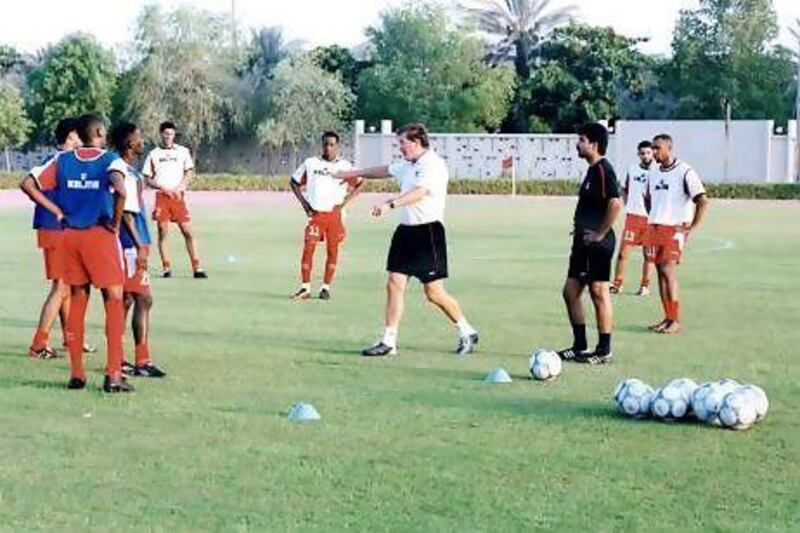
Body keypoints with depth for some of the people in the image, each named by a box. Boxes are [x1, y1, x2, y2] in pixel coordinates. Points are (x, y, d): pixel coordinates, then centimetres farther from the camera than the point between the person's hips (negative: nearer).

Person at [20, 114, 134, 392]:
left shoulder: (62, 160, 7)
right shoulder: (109, 159, -6)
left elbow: (28, 184, 3)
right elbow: (120, 191, -24)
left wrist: (58, 211, 5)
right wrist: (116, 223, -10)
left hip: (70, 235, 5)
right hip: (100, 234, -5)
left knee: (77, 302, 13)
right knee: (114, 301, 3)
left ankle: (76, 374, 15)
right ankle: (113, 375, -2)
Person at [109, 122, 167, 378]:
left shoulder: (130, 170, 15)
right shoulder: (120, 170, -15)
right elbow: (125, 212, -19)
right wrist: (139, 246, -20)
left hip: (133, 244, 10)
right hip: (131, 244, -10)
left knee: (127, 300, 12)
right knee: (144, 300, -8)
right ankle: (142, 362, -5)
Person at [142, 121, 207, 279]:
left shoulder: (182, 151, 10)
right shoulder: (153, 154, 9)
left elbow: (189, 173, 6)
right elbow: (148, 179, 8)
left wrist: (179, 188, -10)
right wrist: (163, 188, -9)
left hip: (178, 197, 0)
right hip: (161, 196, 0)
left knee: (188, 232, -6)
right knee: (162, 233, -1)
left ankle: (196, 267, -7)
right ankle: (166, 267, 5)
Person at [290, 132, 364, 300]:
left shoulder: (345, 166, 3)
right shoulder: (310, 163, 4)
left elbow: (360, 184, 7)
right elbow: (294, 182, 11)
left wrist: (344, 202, -2)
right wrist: (303, 203, 1)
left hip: (335, 214, 0)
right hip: (315, 213, 0)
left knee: (333, 250, 2)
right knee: (308, 248, -6)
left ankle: (326, 288, 11)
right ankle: (305, 288, 1)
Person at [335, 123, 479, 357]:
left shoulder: (433, 165, -14)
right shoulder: (408, 165, 14)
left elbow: (418, 193, -30)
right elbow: (384, 171, 33)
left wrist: (390, 204, -42)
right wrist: (355, 173, 42)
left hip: (427, 232, -9)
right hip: (406, 230, 9)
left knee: (434, 292, -4)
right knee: (395, 284, 2)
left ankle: (467, 333, 14)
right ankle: (388, 341, 6)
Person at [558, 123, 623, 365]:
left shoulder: (604, 169, -15)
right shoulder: (592, 170, 15)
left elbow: (616, 203, -26)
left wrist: (600, 234, -20)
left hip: (598, 243, -10)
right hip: (584, 243, 10)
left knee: (599, 292, -4)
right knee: (570, 291, 12)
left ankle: (604, 350, 4)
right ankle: (580, 346, 20)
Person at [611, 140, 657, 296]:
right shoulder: (632, 170, 7)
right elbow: (624, 190, 20)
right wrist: (628, 204, 10)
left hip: (650, 218, -2)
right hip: (632, 216, 2)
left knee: (647, 254, 6)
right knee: (623, 252, -2)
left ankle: (645, 286, 15)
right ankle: (617, 283, 5)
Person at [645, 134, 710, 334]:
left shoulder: (685, 172, -9)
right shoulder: (654, 174, 13)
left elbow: (703, 201, -12)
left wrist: (693, 227, -13)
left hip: (674, 230, -7)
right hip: (655, 228, 7)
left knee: (668, 271, -13)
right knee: (660, 272, 7)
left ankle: (676, 321, -9)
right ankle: (668, 317, 13)